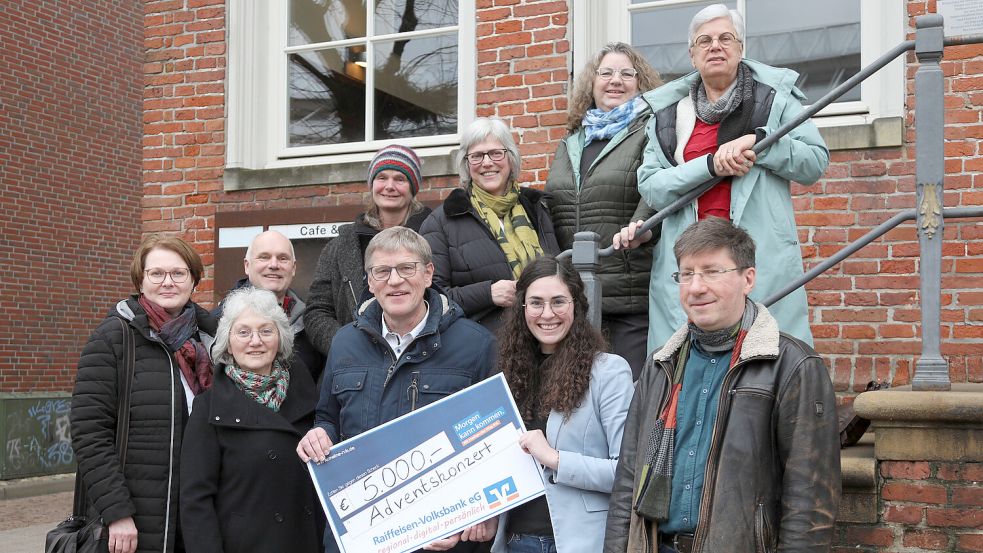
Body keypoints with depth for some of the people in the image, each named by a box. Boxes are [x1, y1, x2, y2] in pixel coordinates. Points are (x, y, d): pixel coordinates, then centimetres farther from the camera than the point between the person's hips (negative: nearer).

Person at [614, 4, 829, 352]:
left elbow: (817, 162, 6)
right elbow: (650, 187, 3)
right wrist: (711, 164, -11)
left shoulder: (774, 98, 12)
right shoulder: (668, 114, 14)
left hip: (762, 259, -1)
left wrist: (757, 140, -9)